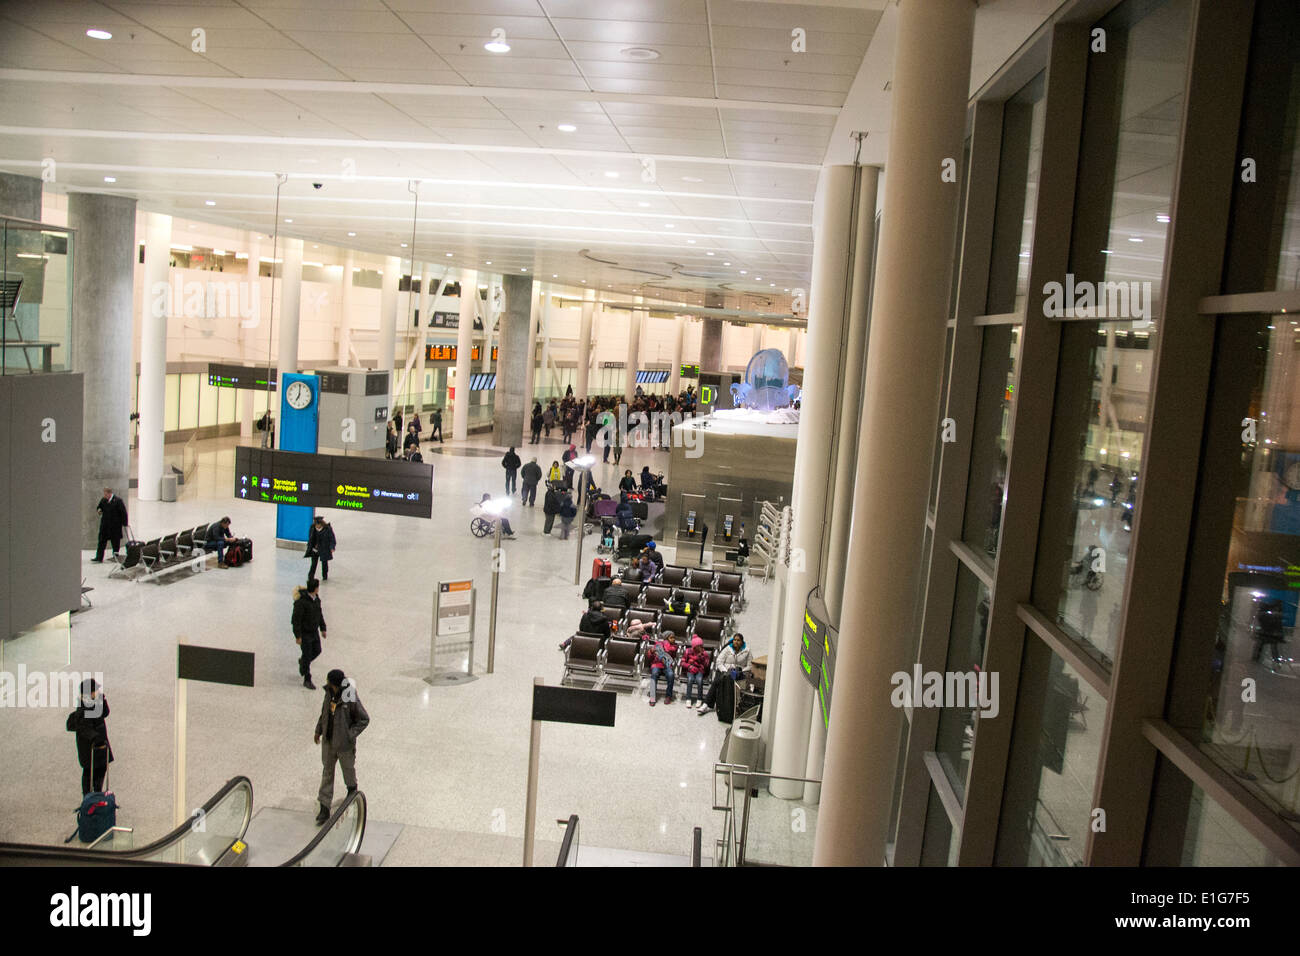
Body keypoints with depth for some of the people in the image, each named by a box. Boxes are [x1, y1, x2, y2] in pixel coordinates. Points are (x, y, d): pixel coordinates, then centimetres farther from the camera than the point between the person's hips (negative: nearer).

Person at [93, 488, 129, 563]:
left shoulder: (118, 501, -12)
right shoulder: (103, 500, 5)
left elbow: (123, 512, -10)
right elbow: (98, 507, 21)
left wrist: (124, 524, -12)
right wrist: (99, 510, -6)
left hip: (115, 526, -5)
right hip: (105, 525, 5)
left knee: (115, 542, 6)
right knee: (102, 541, 3)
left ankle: (116, 557, 20)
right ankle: (99, 558, 6)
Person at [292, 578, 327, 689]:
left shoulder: (316, 598, 0)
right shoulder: (301, 602, -26)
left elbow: (320, 613, 13)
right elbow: (296, 619, -22)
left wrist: (323, 628, 17)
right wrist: (298, 636, -19)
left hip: (314, 631, 7)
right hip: (304, 633, -7)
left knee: (317, 651, 16)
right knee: (307, 655, 1)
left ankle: (302, 661, 45)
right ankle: (307, 680, 14)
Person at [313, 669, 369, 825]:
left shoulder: (351, 700, -24)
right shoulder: (329, 694, -6)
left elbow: (364, 719, -15)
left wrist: (350, 735, -19)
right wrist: (318, 730, 12)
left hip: (344, 744, -5)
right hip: (328, 741, 5)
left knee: (348, 768, 19)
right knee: (327, 773, 9)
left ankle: (352, 790, 48)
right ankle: (324, 808, 16)